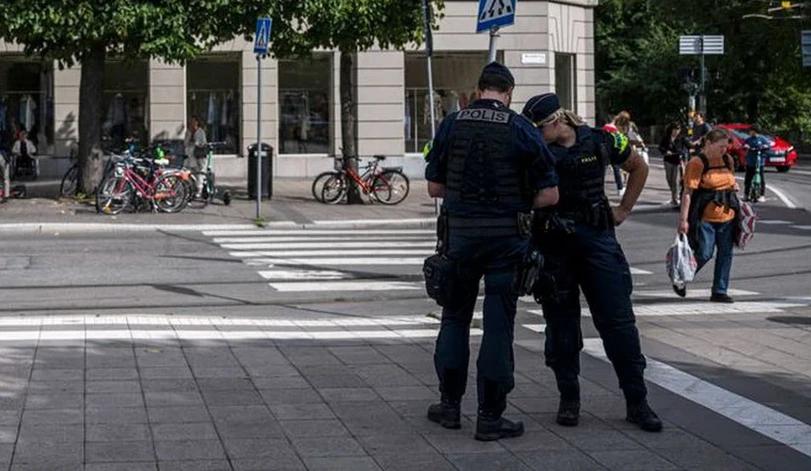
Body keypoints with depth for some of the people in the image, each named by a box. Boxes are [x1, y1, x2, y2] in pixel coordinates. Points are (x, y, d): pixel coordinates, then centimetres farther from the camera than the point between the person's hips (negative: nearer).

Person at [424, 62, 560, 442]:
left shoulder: (451, 125, 0)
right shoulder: (521, 130, -7)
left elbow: (434, 187, 4)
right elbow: (549, 195, -6)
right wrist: (517, 203, 10)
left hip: (460, 232, 2)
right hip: (507, 237, -2)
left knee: (455, 317, 17)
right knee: (498, 323, 3)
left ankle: (450, 404, 23)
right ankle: (490, 416, 6)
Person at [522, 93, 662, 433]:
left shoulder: (601, 142, -1)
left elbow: (639, 167, 16)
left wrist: (624, 210, 13)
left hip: (597, 238, 0)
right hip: (553, 245, 0)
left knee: (619, 322, -1)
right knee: (561, 324, 5)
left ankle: (637, 403, 5)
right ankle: (569, 401, 17)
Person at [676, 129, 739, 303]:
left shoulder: (728, 160, 10)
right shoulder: (697, 163, -10)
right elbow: (688, 192, -14)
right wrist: (683, 219, -18)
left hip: (727, 216, 6)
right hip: (705, 217, -6)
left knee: (725, 253, 6)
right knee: (704, 254, -7)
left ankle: (720, 291, 14)